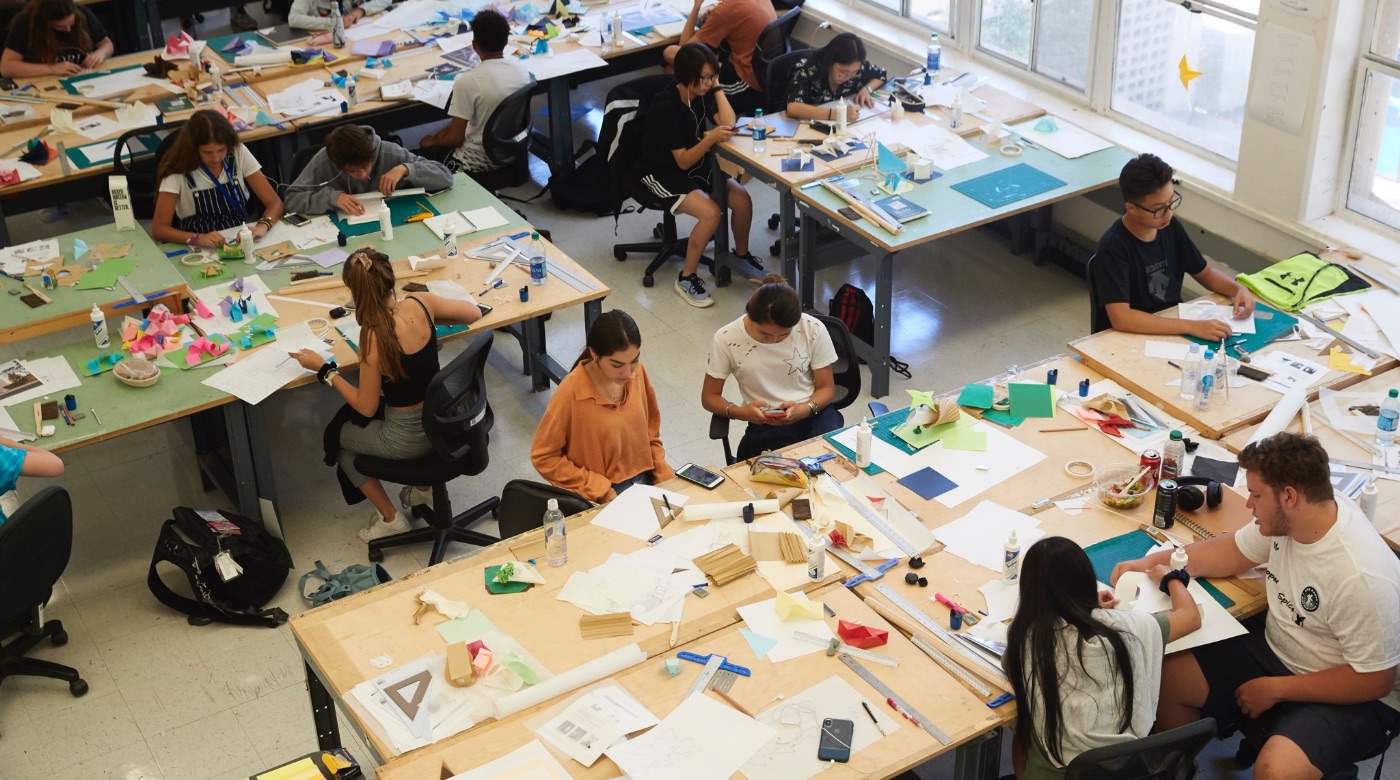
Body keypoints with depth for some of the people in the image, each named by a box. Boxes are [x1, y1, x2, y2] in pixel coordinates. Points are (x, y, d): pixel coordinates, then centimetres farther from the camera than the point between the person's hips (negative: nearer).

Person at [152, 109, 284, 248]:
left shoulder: (239, 153, -5)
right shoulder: (178, 169, -11)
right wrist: (197, 239, -32)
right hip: (201, 249, -2)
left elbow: (274, 202, -5)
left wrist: (262, 226, -26)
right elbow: (158, 229, -14)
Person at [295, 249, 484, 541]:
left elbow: (366, 408, -17)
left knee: (336, 435, 23)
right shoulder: (420, 303, -15)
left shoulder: (374, 336, -29)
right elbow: (474, 312, 4)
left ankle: (389, 517, 27)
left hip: (408, 439, -6)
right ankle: (425, 487, 39)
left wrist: (323, 369, -10)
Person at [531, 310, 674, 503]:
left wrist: (666, 479, -1)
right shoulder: (571, 393, -19)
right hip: (599, 498, -5)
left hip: (644, 481, 5)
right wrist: (601, 490, -14)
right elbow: (544, 457, -11)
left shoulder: (636, 373, -5)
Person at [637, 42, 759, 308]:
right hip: (662, 172, -7)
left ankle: (741, 252, 19)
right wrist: (711, 138, -40)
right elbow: (683, 161, -25)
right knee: (711, 213, -28)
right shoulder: (666, 107, -26)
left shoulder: (703, 93, -5)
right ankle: (686, 278, -11)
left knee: (742, 199, -10)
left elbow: (728, 124, -14)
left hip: (697, 162, 7)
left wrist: (717, 87, -15)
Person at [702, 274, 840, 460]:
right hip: (764, 426, -1)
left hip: (813, 415, 1)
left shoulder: (813, 330, -7)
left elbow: (827, 388, 4)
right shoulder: (726, 339, -8)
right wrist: (742, 412, -18)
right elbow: (709, 397, 2)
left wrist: (806, 409, -18)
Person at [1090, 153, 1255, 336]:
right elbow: (1120, 318, -31)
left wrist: (1239, 289, -6)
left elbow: (1205, 273, 14)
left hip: (1171, 328, 7)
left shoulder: (1170, 228, -2)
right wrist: (1192, 327, -33)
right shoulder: (1113, 247, -22)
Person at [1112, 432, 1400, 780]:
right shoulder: (1286, 517, -10)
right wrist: (1152, 562, 3)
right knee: (1167, 676, 0)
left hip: (1352, 694, -8)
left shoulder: (1362, 577, -32)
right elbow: (1234, 552, 11)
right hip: (1277, 651, 8)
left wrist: (1275, 689, -17)